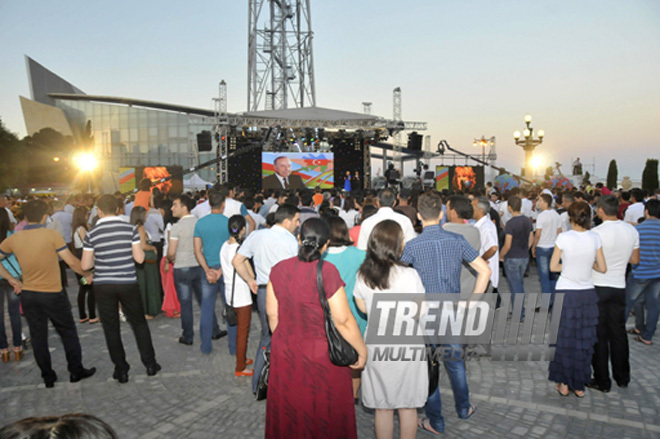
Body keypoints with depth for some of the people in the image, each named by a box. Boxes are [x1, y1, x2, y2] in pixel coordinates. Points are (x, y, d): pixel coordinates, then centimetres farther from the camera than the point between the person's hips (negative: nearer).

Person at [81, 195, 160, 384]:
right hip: (128, 283, 0)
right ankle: (150, 364, 20)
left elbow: (85, 265, -2)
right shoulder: (130, 228, -6)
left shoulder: (92, 234, -5)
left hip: (103, 286, 0)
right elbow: (139, 258, -7)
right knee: (139, 323, 16)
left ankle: (121, 370, 18)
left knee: (111, 328, 11)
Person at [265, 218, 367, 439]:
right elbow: (343, 321, -18)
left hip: (285, 352, 4)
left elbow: (272, 314, 3)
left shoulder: (279, 269, -5)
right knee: (324, 412, 16)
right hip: (322, 355, -4)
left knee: (289, 410, 21)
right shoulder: (327, 271, -19)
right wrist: (362, 350, -5)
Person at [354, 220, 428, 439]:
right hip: (406, 346, -3)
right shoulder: (408, 275, -18)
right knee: (407, 406, 14)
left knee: (382, 407, 15)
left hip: (376, 345, 3)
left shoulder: (363, 274, -5)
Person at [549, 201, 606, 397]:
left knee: (564, 338, 11)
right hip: (587, 293, 3)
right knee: (584, 339, 13)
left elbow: (553, 266, -9)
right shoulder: (595, 238, -5)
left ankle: (564, 384, 20)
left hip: (566, 293, -3)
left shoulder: (564, 237, -13)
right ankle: (579, 385, 24)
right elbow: (602, 268, 0)